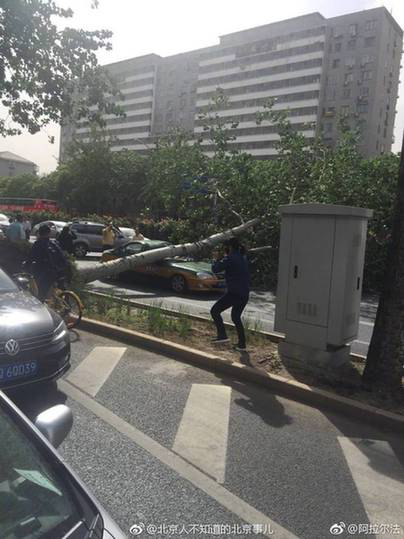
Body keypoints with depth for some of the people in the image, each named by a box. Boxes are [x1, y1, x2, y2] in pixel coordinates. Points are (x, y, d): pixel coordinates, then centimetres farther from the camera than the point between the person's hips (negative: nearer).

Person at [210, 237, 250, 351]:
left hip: (234, 293, -8)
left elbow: (215, 269, -11)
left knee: (215, 311, 2)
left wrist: (216, 260, 8)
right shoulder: (243, 258, 13)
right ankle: (242, 344, 22)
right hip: (244, 294, 8)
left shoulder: (230, 258, -11)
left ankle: (222, 335, -6)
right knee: (236, 317, 21)